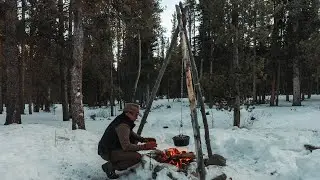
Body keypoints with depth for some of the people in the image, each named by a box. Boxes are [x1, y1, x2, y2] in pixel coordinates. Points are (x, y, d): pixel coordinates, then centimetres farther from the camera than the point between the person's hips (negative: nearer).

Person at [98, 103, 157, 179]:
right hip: (107, 152, -10)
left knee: (134, 140, 12)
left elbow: (131, 133, 18)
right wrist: (144, 146, -24)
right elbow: (126, 146, -28)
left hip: (112, 147, 10)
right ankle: (110, 166, -8)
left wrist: (143, 139, 2)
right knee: (137, 157, -20)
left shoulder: (124, 119, 5)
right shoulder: (123, 125, -25)